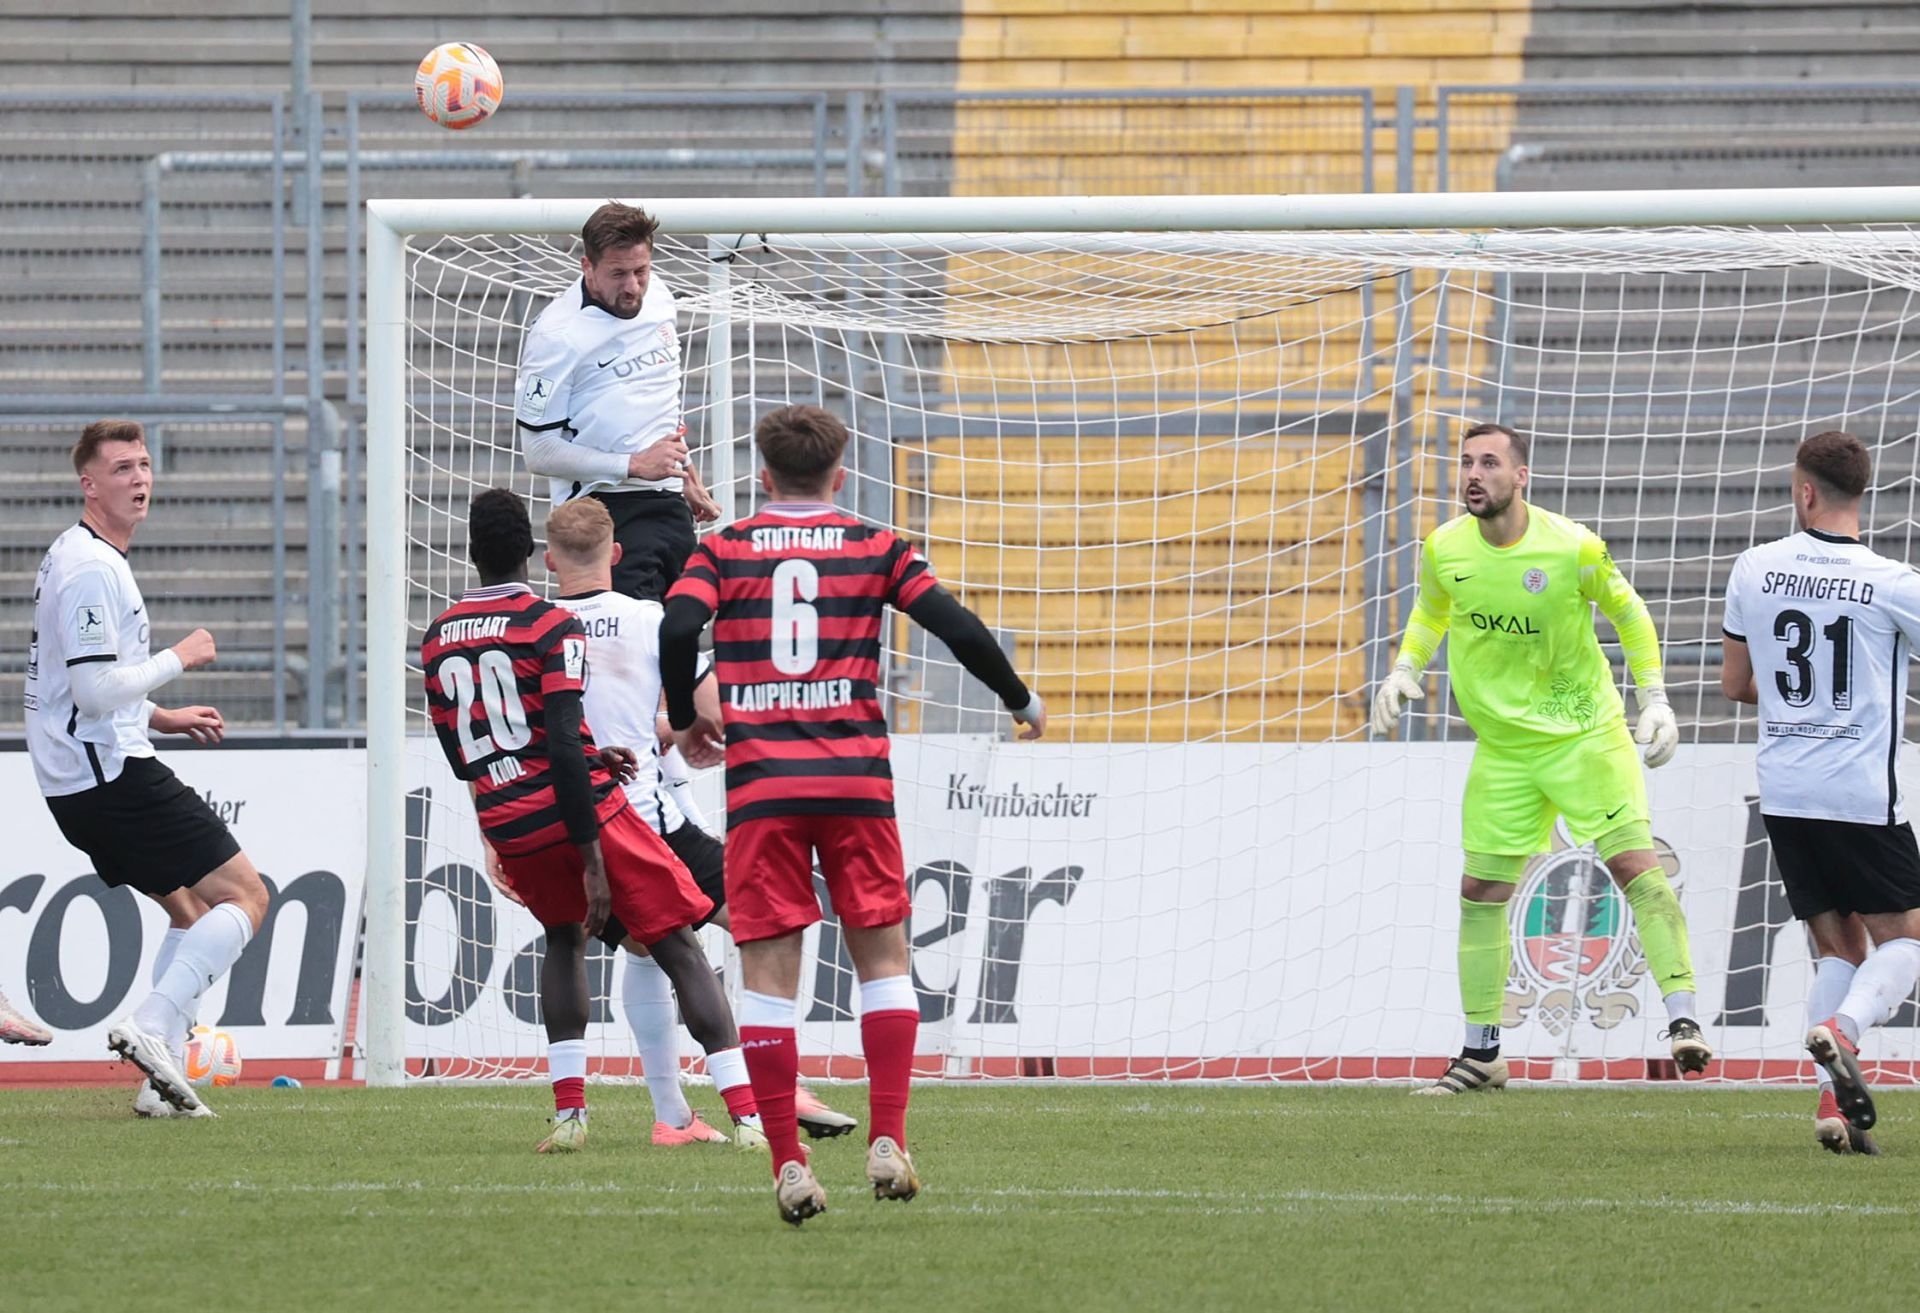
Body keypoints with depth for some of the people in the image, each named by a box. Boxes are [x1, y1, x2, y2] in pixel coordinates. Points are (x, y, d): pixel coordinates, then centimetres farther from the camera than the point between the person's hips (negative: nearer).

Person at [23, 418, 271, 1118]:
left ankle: (163, 1078, 12)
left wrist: (159, 717, 20)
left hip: (74, 783, 10)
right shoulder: (91, 569, -16)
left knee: (192, 913, 19)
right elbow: (96, 689, -22)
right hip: (113, 772, -10)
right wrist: (181, 658, -10)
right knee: (245, 895, -8)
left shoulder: (80, 558, 18)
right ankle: (150, 1026, -18)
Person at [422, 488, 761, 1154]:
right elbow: (563, 743, -18)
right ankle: (749, 1115, -7)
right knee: (679, 947, 2)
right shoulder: (551, 626, -9)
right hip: (580, 812, -5)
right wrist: (592, 861, -17)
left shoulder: (437, 641, 10)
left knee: (564, 937, 29)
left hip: (507, 828, 5)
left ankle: (568, 1112, 15)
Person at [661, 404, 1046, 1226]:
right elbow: (958, 628, 1)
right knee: (883, 959, 11)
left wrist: (684, 719, 8)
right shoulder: (875, 548, 8)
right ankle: (887, 1142, -1)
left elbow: (679, 628, -9)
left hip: (759, 784, 0)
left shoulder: (724, 550, 7)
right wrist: (1022, 702, 16)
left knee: (769, 973, 1)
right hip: (855, 780, 0)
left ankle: (787, 1165, -5)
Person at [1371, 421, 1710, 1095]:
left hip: (1585, 731, -4)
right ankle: (1480, 1052, 19)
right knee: (1481, 892, 6)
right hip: (1503, 747, 4)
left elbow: (1627, 611, 0)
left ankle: (1683, 1020, -17)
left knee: (1634, 863, -17)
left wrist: (1655, 698, -4)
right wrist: (1403, 672, 4)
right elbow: (1432, 609, 17)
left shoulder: (1571, 547, -17)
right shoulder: (1444, 549, -6)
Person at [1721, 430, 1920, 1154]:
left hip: (1783, 794, 4)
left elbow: (1735, 682, 13)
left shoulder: (1755, 569, 2)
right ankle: (1842, 1029, -21)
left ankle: (1834, 1101, -4)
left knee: (1837, 945, 12)